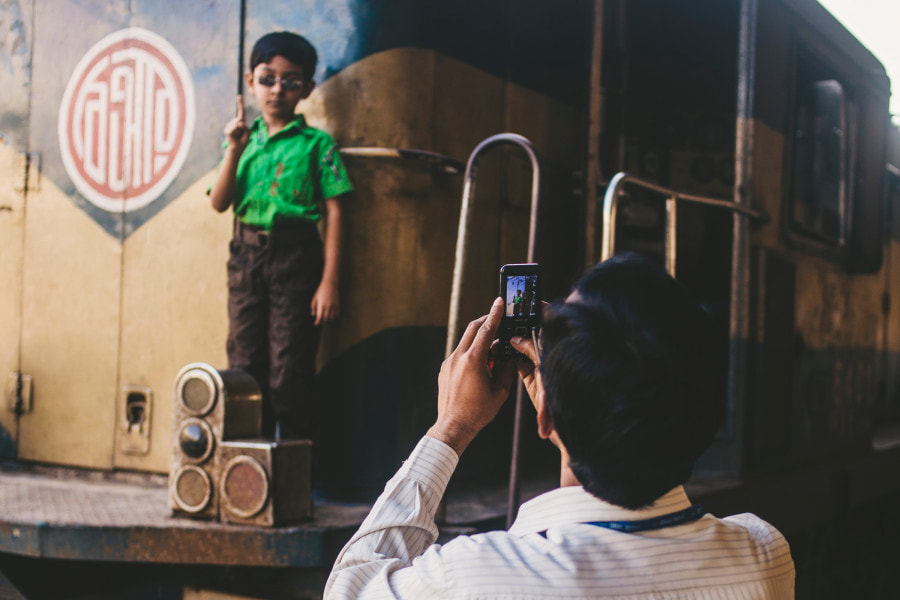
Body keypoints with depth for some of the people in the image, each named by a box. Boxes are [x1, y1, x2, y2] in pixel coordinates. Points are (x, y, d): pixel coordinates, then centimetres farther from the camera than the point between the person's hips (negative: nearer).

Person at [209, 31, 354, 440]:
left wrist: (329, 282, -10)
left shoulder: (316, 143, 1)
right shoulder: (246, 138, 12)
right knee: (244, 364, 6)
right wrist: (234, 150, -8)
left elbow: (334, 213, -3)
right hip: (247, 253, 4)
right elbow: (219, 203, 5)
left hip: (295, 253, -4)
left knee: (289, 371, -5)